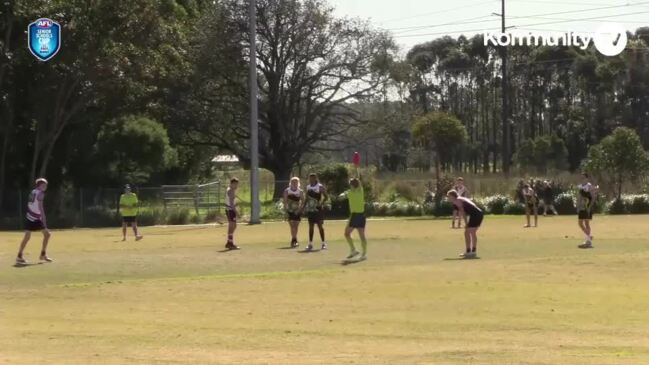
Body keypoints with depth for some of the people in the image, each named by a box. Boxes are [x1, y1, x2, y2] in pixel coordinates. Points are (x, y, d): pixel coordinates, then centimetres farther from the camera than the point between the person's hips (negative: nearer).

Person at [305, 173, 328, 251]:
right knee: (311, 226, 6)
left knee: (320, 225, -4)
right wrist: (304, 206, 9)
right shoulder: (308, 187, 10)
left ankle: (323, 243, 3)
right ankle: (310, 244, 10)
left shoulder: (320, 187, -9)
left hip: (318, 209, -6)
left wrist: (321, 203, -23)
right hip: (310, 209, 6)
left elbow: (326, 197, -10)